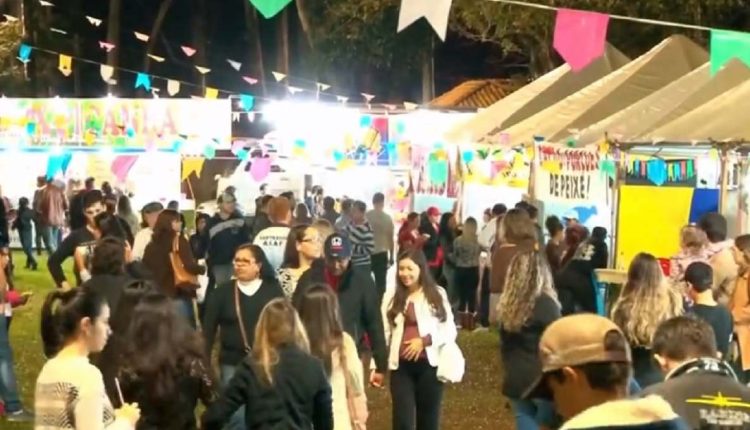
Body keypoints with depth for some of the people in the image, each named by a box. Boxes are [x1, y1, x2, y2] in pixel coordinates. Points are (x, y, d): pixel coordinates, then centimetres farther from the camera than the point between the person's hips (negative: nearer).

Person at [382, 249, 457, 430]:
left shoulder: (437, 294, 1)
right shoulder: (391, 296, 4)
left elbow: (450, 331, -2)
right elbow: (383, 332, 3)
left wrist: (425, 340, -17)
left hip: (429, 364, 0)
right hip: (401, 366, 0)